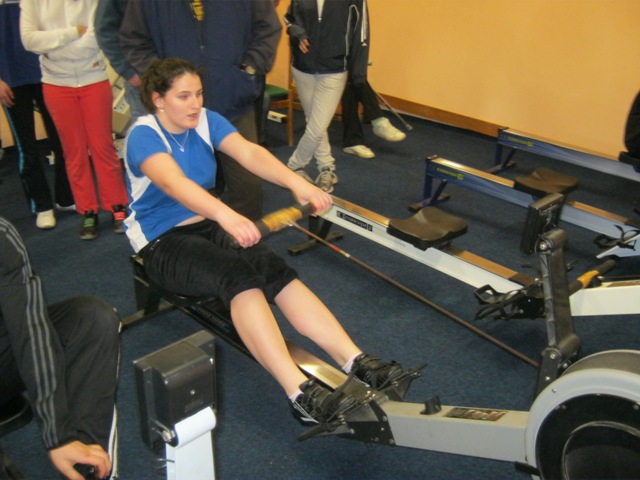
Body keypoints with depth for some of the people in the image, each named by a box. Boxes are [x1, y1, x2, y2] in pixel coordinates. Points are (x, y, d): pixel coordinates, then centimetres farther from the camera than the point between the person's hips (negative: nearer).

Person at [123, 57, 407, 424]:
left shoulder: (207, 121, 0)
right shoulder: (143, 136, -16)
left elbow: (249, 152, -19)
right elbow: (174, 183, -37)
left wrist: (296, 182, -39)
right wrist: (227, 215, -56)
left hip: (210, 225, 5)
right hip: (162, 243, -5)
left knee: (275, 269, -24)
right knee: (238, 274, -34)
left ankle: (357, 362, -34)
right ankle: (301, 394, -44)